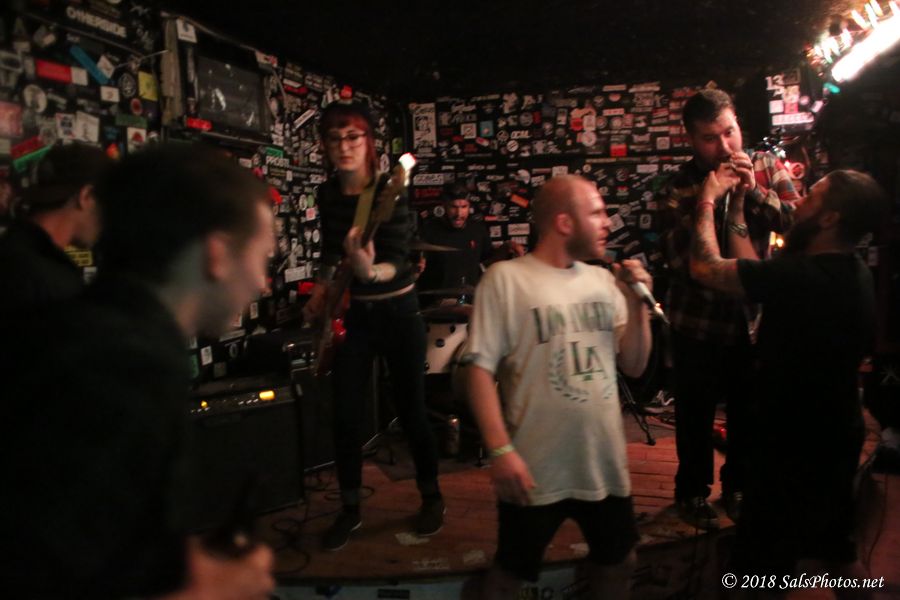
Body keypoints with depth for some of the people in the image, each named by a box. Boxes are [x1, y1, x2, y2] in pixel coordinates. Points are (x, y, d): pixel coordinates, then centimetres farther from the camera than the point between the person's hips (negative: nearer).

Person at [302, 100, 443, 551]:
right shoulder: (328, 193, 1)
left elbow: (398, 260, -26)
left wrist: (369, 270, -47)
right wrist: (321, 291, 5)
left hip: (397, 312, -4)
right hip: (352, 314, 5)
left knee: (410, 409, 4)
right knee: (346, 415, 4)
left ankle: (432, 497, 26)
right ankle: (350, 509, 21)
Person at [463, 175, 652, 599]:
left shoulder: (603, 280, 6)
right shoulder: (506, 278, -11)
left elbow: (633, 367, 8)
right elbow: (480, 369, -14)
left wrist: (638, 303, -5)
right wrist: (500, 450, -20)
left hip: (605, 464, 5)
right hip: (535, 470, -5)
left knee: (617, 563, 23)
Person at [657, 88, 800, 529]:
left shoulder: (767, 166, -1)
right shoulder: (677, 191, -11)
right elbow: (681, 262, -22)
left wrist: (755, 191, -22)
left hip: (753, 314, 3)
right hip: (699, 321, -3)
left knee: (750, 410, 16)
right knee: (696, 414, 9)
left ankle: (738, 486, 38)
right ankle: (693, 491, 30)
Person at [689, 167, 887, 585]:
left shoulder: (804, 277, -31)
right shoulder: (849, 273, -1)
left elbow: (706, 268, -24)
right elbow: (757, 276, 5)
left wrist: (708, 201, -9)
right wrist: (736, 210, 8)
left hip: (795, 445, -9)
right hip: (833, 437, 9)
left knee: (766, 566, 8)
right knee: (836, 550, 27)